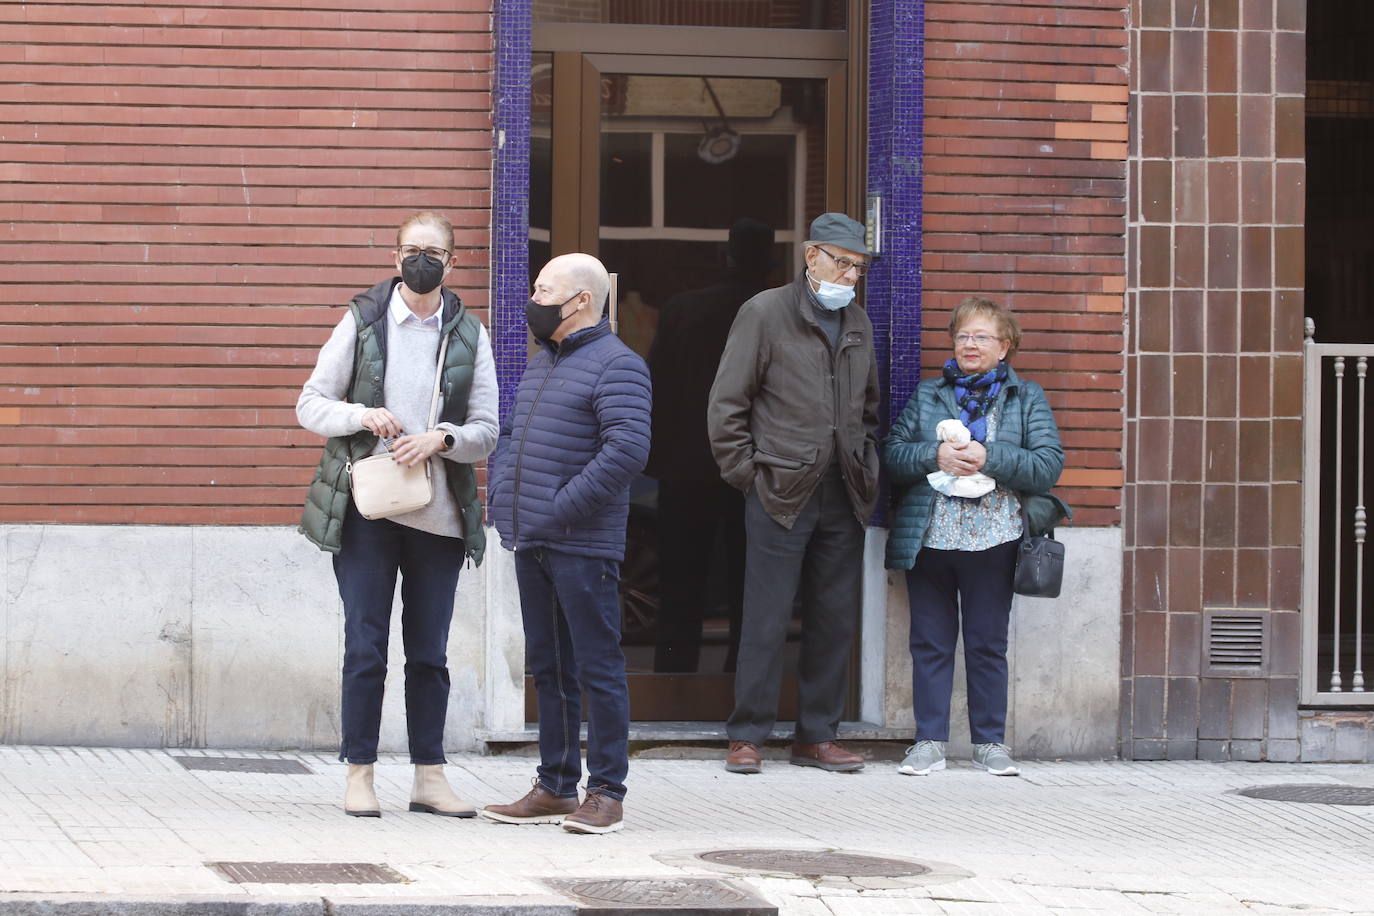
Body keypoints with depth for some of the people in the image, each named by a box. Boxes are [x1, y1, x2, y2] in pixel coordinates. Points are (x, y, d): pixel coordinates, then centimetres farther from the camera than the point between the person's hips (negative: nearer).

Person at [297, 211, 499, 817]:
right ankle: (359, 773, 5)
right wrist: (361, 415, -15)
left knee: (430, 652, 6)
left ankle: (429, 774, 12)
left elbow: (486, 432, 6)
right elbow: (310, 405, 4)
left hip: (439, 515, 2)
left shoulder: (470, 336, 8)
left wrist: (442, 438, -14)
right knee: (365, 648, -2)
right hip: (367, 510, -2)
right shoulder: (362, 322, 4)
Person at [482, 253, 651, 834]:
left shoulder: (616, 366, -10)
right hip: (531, 545, 9)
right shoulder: (541, 364, 19)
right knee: (549, 669, 12)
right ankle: (555, 788, 18)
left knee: (597, 669, -5)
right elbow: (509, 434, 27)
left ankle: (607, 794, -1)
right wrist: (502, 499, 10)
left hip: (583, 546, -9)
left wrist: (563, 508, -19)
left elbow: (628, 449, -21)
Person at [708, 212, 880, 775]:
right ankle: (746, 738, 3)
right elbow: (726, 405, -2)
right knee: (767, 622, -4)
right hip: (781, 496, -5)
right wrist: (746, 472, -6)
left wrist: (867, 472, 14)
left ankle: (817, 737, 13)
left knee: (835, 622, 6)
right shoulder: (765, 313, -2)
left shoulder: (859, 324, 15)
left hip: (843, 498, 5)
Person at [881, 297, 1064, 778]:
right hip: (929, 538, 2)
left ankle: (990, 741, 12)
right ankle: (930, 741, 9)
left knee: (988, 644, 4)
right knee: (930, 642, 3)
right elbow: (892, 453, 4)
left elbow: (1049, 464, -4)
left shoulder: (1027, 399, 7)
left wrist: (989, 459, -15)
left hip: (992, 540, -2)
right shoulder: (927, 395, 12)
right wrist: (935, 456, -14)